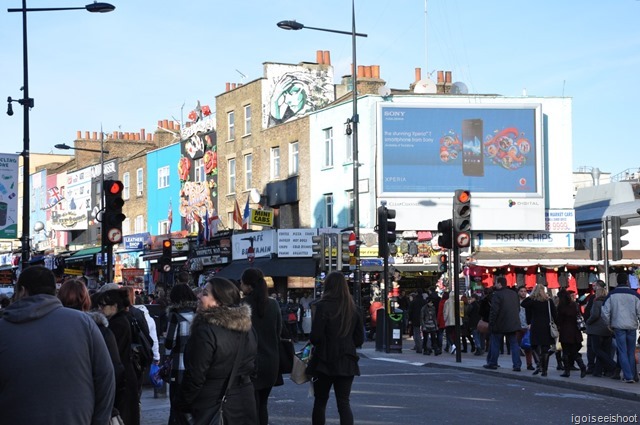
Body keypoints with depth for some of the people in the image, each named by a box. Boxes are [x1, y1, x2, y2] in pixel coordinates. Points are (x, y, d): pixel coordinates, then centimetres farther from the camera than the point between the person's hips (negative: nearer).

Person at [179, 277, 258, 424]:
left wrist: (183, 406, -8)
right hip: (244, 403, 8)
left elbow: (195, 376, -18)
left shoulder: (206, 331, -20)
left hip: (211, 409, -7)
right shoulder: (248, 329, 5)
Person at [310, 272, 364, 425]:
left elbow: (315, 337, -14)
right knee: (344, 402, 3)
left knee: (320, 401, 12)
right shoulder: (352, 308, 4)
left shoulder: (323, 306, -12)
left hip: (325, 361, -3)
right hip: (347, 362, 3)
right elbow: (359, 338, 9)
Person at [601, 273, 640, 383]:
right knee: (631, 352, 11)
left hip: (618, 327, 0)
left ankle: (628, 376, -7)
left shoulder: (612, 295, 0)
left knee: (622, 352, 1)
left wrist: (609, 324, 13)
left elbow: (605, 312, -1)